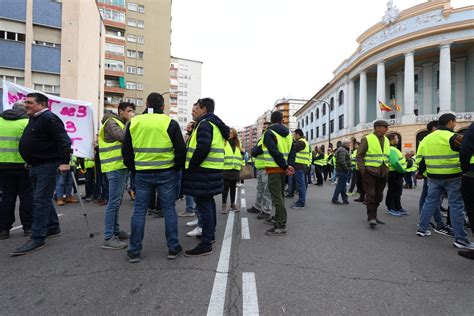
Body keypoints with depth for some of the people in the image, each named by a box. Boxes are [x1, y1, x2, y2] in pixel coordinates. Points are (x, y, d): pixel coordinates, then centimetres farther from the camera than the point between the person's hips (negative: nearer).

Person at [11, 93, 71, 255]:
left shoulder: (49, 118, -14)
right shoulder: (33, 119, 18)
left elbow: (63, 141, -23)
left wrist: (64, 161, -29)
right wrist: (30, 162, 24)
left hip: (47, 165, -10)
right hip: (35, 166, 10)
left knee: (40, 200, -9)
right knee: (43, 199, 17)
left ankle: (37, 238, -3)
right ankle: (53, 228, 31)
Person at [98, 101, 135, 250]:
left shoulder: (121, 123, 22)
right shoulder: (111, 122, -6)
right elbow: (123, 137, -22)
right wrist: (129, 121, -13)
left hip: (121, 166, 10)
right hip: (115, 167, -10)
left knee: (117, 201, 15)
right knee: (114, 201, -9)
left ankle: (116, 230, 25)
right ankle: (108, 238, -4)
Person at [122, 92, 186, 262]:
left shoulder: (133, 122, 4)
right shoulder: (170, 123, -5)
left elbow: (126, 150, 10)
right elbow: (181, 149, -3)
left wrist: (132, 167, 21)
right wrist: (177, 168, 11)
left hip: (142, 174, 2)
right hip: (166, 173, -2)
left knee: (139, 210, 11)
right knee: (169, 209, 8)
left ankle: (134, 251, 19)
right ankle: (173, 248, 17)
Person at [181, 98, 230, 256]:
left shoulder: (204, 124, -12)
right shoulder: (215, 124, 20)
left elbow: (202, 148, -25)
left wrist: (190, 166, -15)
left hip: (203, 172, -10)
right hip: (212, 171, 10)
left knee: (204, 205, -6)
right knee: (208, 203, 19)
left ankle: (206, 244, 1)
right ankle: (210, 234, 34)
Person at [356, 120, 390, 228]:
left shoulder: (387, 140, 15)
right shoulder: (367, 139, -5)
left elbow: (387, 156, 22)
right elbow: (359, 155, -6)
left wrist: (387, 169, 13)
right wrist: (362, 169, -13)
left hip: (383, 173, 7)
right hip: (370, 172, -6)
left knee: (378, 196, 11)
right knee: (370, 195, -6)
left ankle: (373, 216, 23)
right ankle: (371, 217, 0)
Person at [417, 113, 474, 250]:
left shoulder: (426, 138, 7)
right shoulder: (453, 137, -12)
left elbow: (420, 157, 12)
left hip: (433, 177, 6)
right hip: (452, 177, -5)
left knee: (430, 201, 15)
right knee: (456, 206, 2)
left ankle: (422, 229, 21)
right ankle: (460, 239, 9)